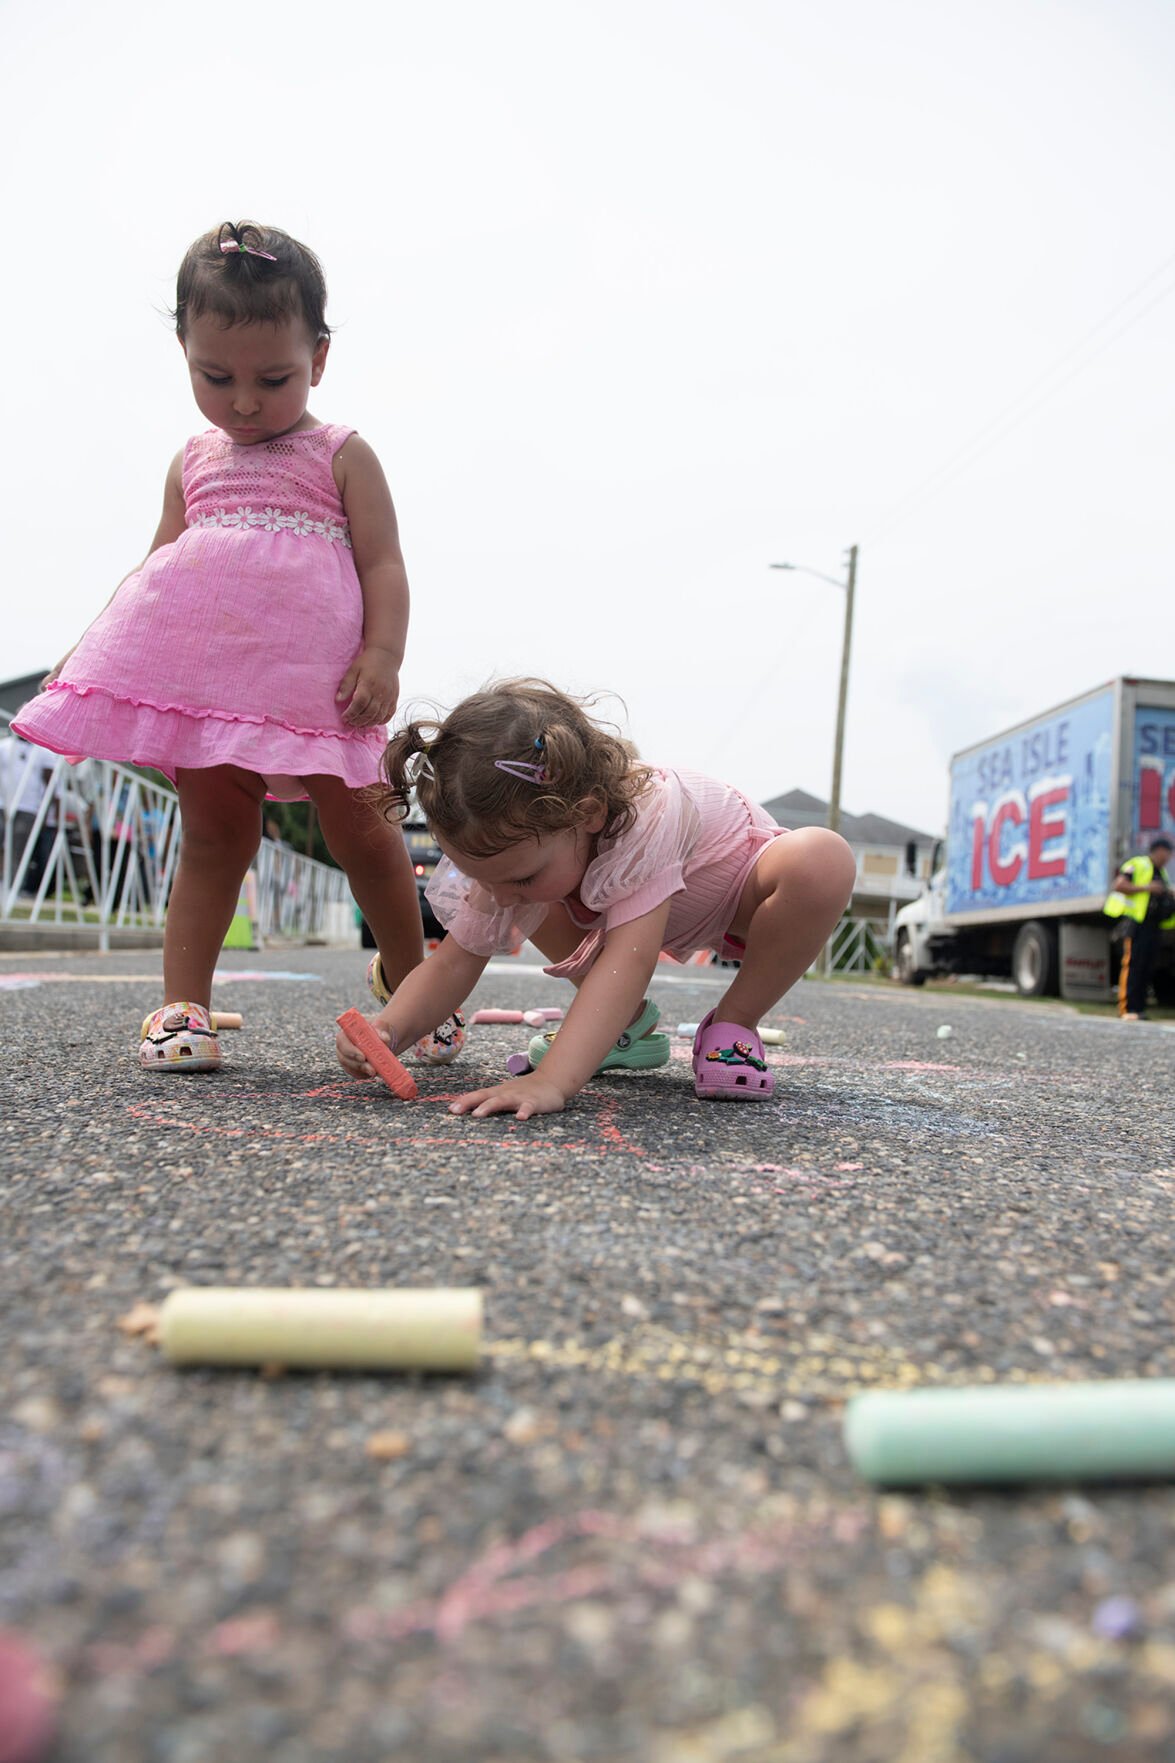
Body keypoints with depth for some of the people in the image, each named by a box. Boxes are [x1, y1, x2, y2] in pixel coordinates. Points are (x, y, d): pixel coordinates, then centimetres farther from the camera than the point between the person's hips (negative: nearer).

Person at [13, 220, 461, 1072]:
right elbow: (158, 564, 24)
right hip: (204, 676, 4)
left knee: (358, 829, -1)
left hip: (313, 681, -3)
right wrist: (89, 643, 16)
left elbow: (383, 564, 0)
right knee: (214, 835, 4)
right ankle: (183, 1006, 8)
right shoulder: (193, 463, 20)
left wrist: (383, 657, -16)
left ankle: (406, 975, 21)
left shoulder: (342, 455, 8)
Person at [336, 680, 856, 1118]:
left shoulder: (647, 818, -45)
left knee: (823, 860, -38)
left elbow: (628, 960, -54)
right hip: (670, 917, 5)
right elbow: (453, 964, -22)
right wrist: (389, 1027, -41)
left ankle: (733, 1026, -19)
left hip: (743, 884, -5)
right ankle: (629, 1025, 3)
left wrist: (551, 1080, -63)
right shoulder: (514, 845, -25)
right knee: (535, 906, -13)